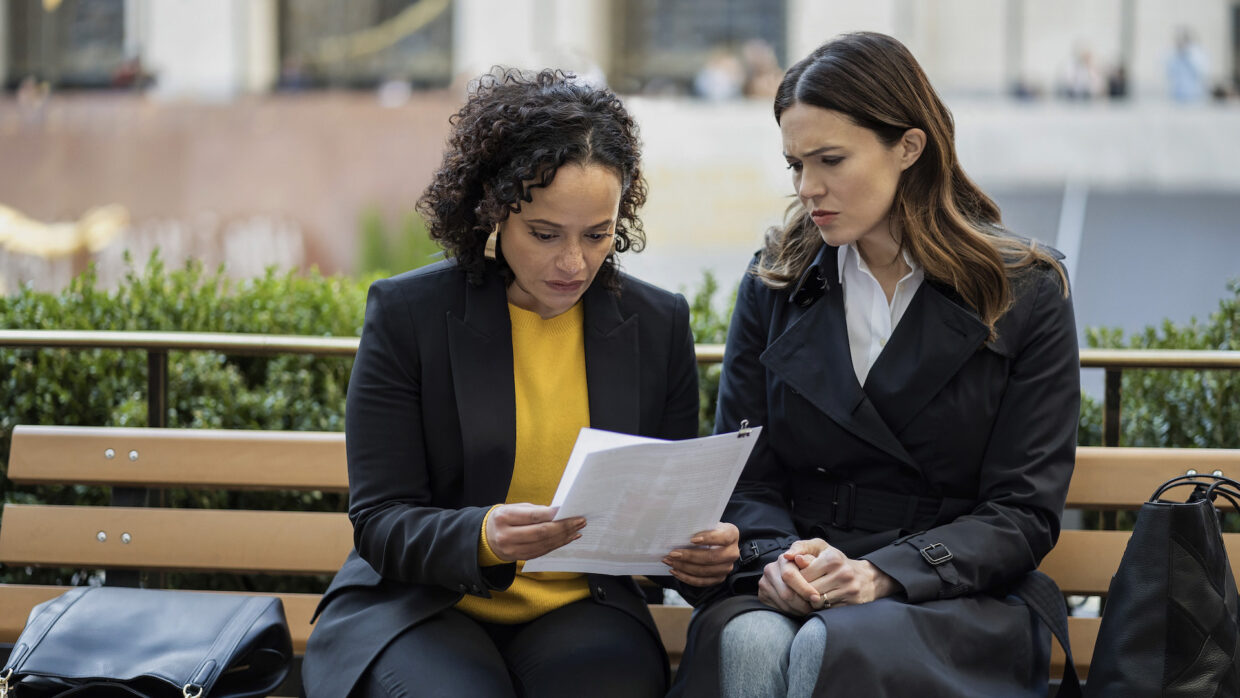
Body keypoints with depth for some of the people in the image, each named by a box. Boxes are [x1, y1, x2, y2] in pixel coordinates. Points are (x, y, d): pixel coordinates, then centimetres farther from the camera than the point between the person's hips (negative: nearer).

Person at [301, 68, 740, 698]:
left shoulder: (658, 326, 5)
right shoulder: (406, 314, -4)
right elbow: (380, 522, -7)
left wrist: (703, 550, -13)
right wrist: (481, 538, -28)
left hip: (581, 611, 2)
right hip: (421, 603, -2)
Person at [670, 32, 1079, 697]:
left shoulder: (1024, 294, 2)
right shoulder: (774, 285, 12)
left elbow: (1023, 511, -2)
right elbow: (743, 479, 10)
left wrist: (883, 573, -18)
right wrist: (776, 558, -14)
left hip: (961, 598, -2)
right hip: (791, 592, 2)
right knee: (751, 643, -34)